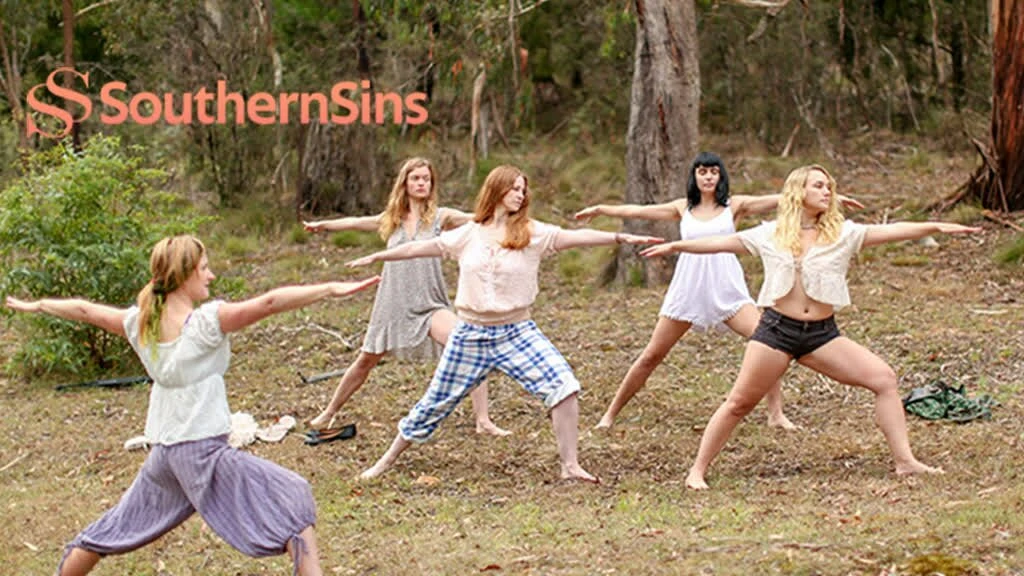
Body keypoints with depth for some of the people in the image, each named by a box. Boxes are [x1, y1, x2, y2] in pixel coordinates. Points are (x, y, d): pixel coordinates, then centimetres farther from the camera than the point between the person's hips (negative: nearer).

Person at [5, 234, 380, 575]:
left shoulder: (139, 323, 3)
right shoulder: (206, 322, -16)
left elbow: (85, 311, 19)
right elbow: (268, 304, -27)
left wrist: (37, 306, 36)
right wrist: (330, 290, -33)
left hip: (163, 453, 7)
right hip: (205, 453, -7)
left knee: (115, 529, 24)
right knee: (294, 499, -4)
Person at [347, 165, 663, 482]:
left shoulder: (532, 233, -3)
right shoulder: (468, 235, 2)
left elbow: (577, 236, -14)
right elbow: (421, 248, 12)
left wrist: (622, 237, -25)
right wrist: (375, 257, 19)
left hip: (517, 333, -1)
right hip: (470, 334, 1)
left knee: (563, 385, -20)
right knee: (434, 405, 9)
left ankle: (570, 465, -12)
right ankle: (387, 461, 27)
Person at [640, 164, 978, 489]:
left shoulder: (842, 233, 4)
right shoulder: (770, 235, 5)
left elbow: (890, 232, -4)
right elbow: (721, 243, 12)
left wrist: (935, 227, -15)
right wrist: (675, 246, 13)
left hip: (822, 333, 2)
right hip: (776, 328, -1)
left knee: (884, 379, -10)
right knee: (739, 403, 0)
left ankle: (904, 461, -4)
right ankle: (698, 470, 11)